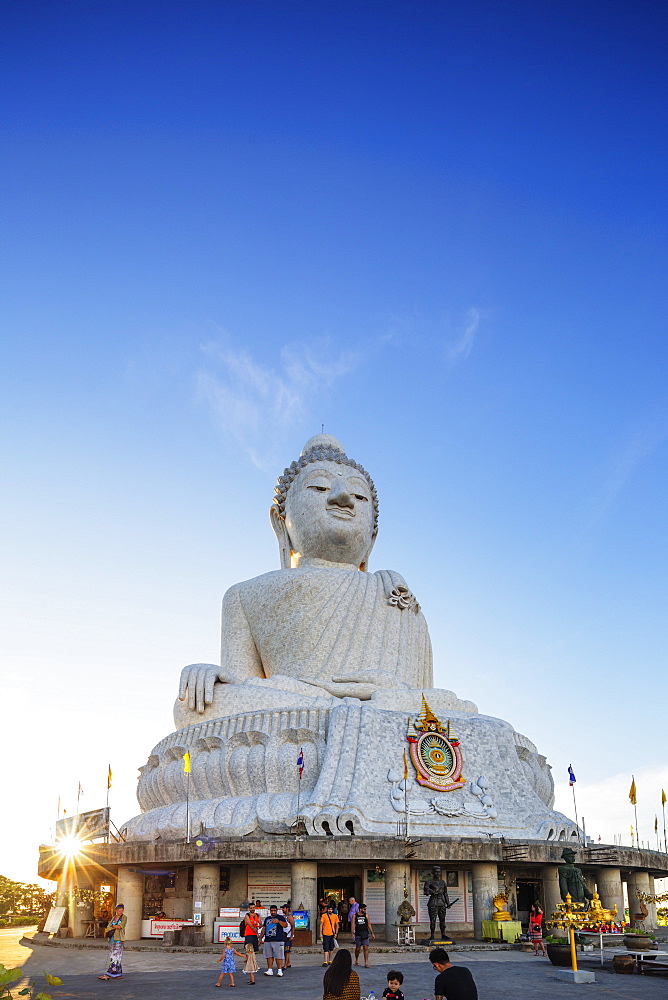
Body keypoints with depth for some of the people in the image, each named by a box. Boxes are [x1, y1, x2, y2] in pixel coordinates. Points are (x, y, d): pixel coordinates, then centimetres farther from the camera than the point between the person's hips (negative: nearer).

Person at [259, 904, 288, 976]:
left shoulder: (281, 918, 6)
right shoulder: (267, 919, 21)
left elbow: (286, 925, -8)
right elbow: (263, 929, 24)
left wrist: (278, 921, -22)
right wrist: (260, 938, 18)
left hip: (278, 941, -5)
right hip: (267, 941, 5)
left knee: (278, 956, -6)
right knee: (269, 956, 3)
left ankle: (279, 970, -2)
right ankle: (270, 970, 10)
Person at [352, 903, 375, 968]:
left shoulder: (366, 915, 7)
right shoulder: (355, 916, 2)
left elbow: (369, 924, 11)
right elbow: (353, 924, -1)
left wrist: (372, 933, 9)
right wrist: (353, 933, -11)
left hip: (365, 934, 1)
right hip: (358, 934, -1)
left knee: (366, 948, -9)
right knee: (357, 948, 8)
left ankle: (366, 962, -8)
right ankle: (356, 960, 30)